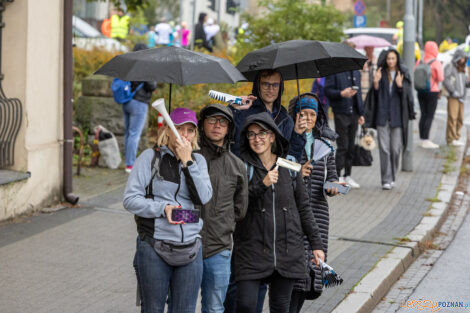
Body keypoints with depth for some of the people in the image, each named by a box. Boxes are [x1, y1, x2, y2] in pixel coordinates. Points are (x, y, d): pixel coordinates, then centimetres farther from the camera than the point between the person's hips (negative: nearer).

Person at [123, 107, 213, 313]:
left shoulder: (198, 160, 10)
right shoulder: (150, 157, 0)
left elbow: (204, 198, -5)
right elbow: (130, 199, -5)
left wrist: (187, 162, -9)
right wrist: (162, 208, -17)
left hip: (190, 248, 3)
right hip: (154, 249, -3)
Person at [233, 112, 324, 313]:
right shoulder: (242, 166, -1)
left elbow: (303, 207, 13)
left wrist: (316, 244, 11)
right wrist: (262, 185, -21)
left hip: (287, 250, 3)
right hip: (252, 249, -3)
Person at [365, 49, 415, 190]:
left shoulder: (404, 74, 2)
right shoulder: (381, 73, 6)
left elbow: (407, 94, -5)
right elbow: (376, 95, 5)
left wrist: (400, 85, -23)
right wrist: (376, 83, -13)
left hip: (397, 115, -1)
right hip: (382, 115, 1)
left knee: (395, 148, 1)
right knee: (384, 148, -6)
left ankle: (392, 177, 19)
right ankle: (386, 180, -4)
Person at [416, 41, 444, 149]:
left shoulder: (419, 62, 4)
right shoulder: (436, 63, -12)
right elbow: (441, 78, -14)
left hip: (421, 91, 6)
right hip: (432, 92, -6)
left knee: (423, 115, 13)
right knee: (429, 116, -3)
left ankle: (422, 139, 16)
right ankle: (426, 141, -6)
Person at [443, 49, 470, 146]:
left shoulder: (461, 69, 21)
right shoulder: (449, 67, -2)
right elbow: (446, 81, -14)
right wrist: (453, 91, -20)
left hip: (461, 98, 7)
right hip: (452, 97, -7)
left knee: (460, 119, 5)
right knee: (452, 117, -12)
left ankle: (456, 138, 10)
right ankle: (451, 139, -11)